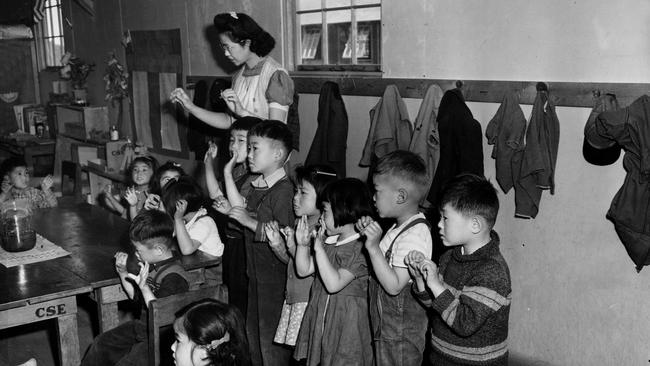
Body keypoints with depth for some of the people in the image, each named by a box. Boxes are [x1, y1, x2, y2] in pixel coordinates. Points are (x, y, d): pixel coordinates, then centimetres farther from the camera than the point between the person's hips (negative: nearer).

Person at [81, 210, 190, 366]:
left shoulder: (174, 277, -27)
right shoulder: (151, 265, 2)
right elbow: (136, 296, 15)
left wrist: (144, 286, -36)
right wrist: (123, 273, 2)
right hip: (144, 325, 10)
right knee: (101, 344, 15)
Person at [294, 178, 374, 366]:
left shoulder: (359, 249, -18)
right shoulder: (329, 243, 7)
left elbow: (333, 284, -25)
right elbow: (304, 270, 12)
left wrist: (319, 249, -24)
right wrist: (303, 244, -2)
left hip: (346, 322, -7)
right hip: (321, 319, 7)